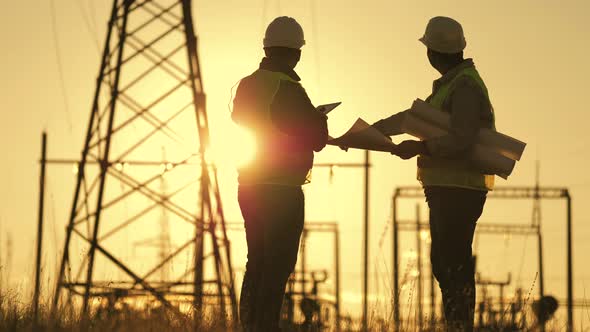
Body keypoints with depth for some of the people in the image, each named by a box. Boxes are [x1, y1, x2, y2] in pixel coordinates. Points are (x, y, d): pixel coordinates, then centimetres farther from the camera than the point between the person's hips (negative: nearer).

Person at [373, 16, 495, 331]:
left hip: (460, 190, -10)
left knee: (455, 264, -10)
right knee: (442, 262, 14)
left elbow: (461, 141, -27)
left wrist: (420, 147, -20)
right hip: (447, 189, 10)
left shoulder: (465, 87, -16)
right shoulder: (450, 85, 17)